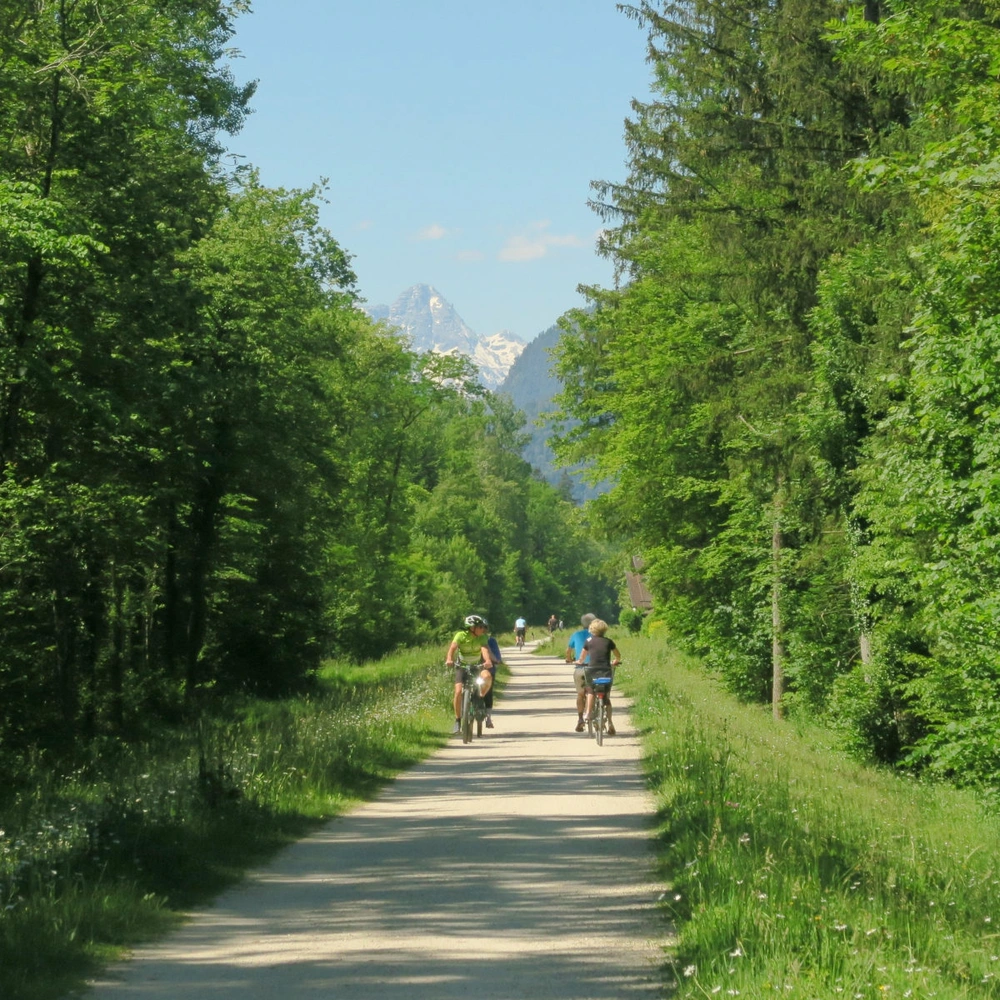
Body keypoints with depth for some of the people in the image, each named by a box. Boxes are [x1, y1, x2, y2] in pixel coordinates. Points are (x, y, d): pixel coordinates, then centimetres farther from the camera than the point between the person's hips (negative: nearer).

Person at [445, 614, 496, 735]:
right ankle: (458, 720, -5)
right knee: (458, 691, -19)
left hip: (478, 666, 1)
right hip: (462, 666, -1)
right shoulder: (461, 635, -17)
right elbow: (453, 647, -31)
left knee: (488, 676, -32)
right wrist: (449, 659, -52)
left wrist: (488, 661, -50)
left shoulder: (482, 637, -13)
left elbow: (485, 649, -29)